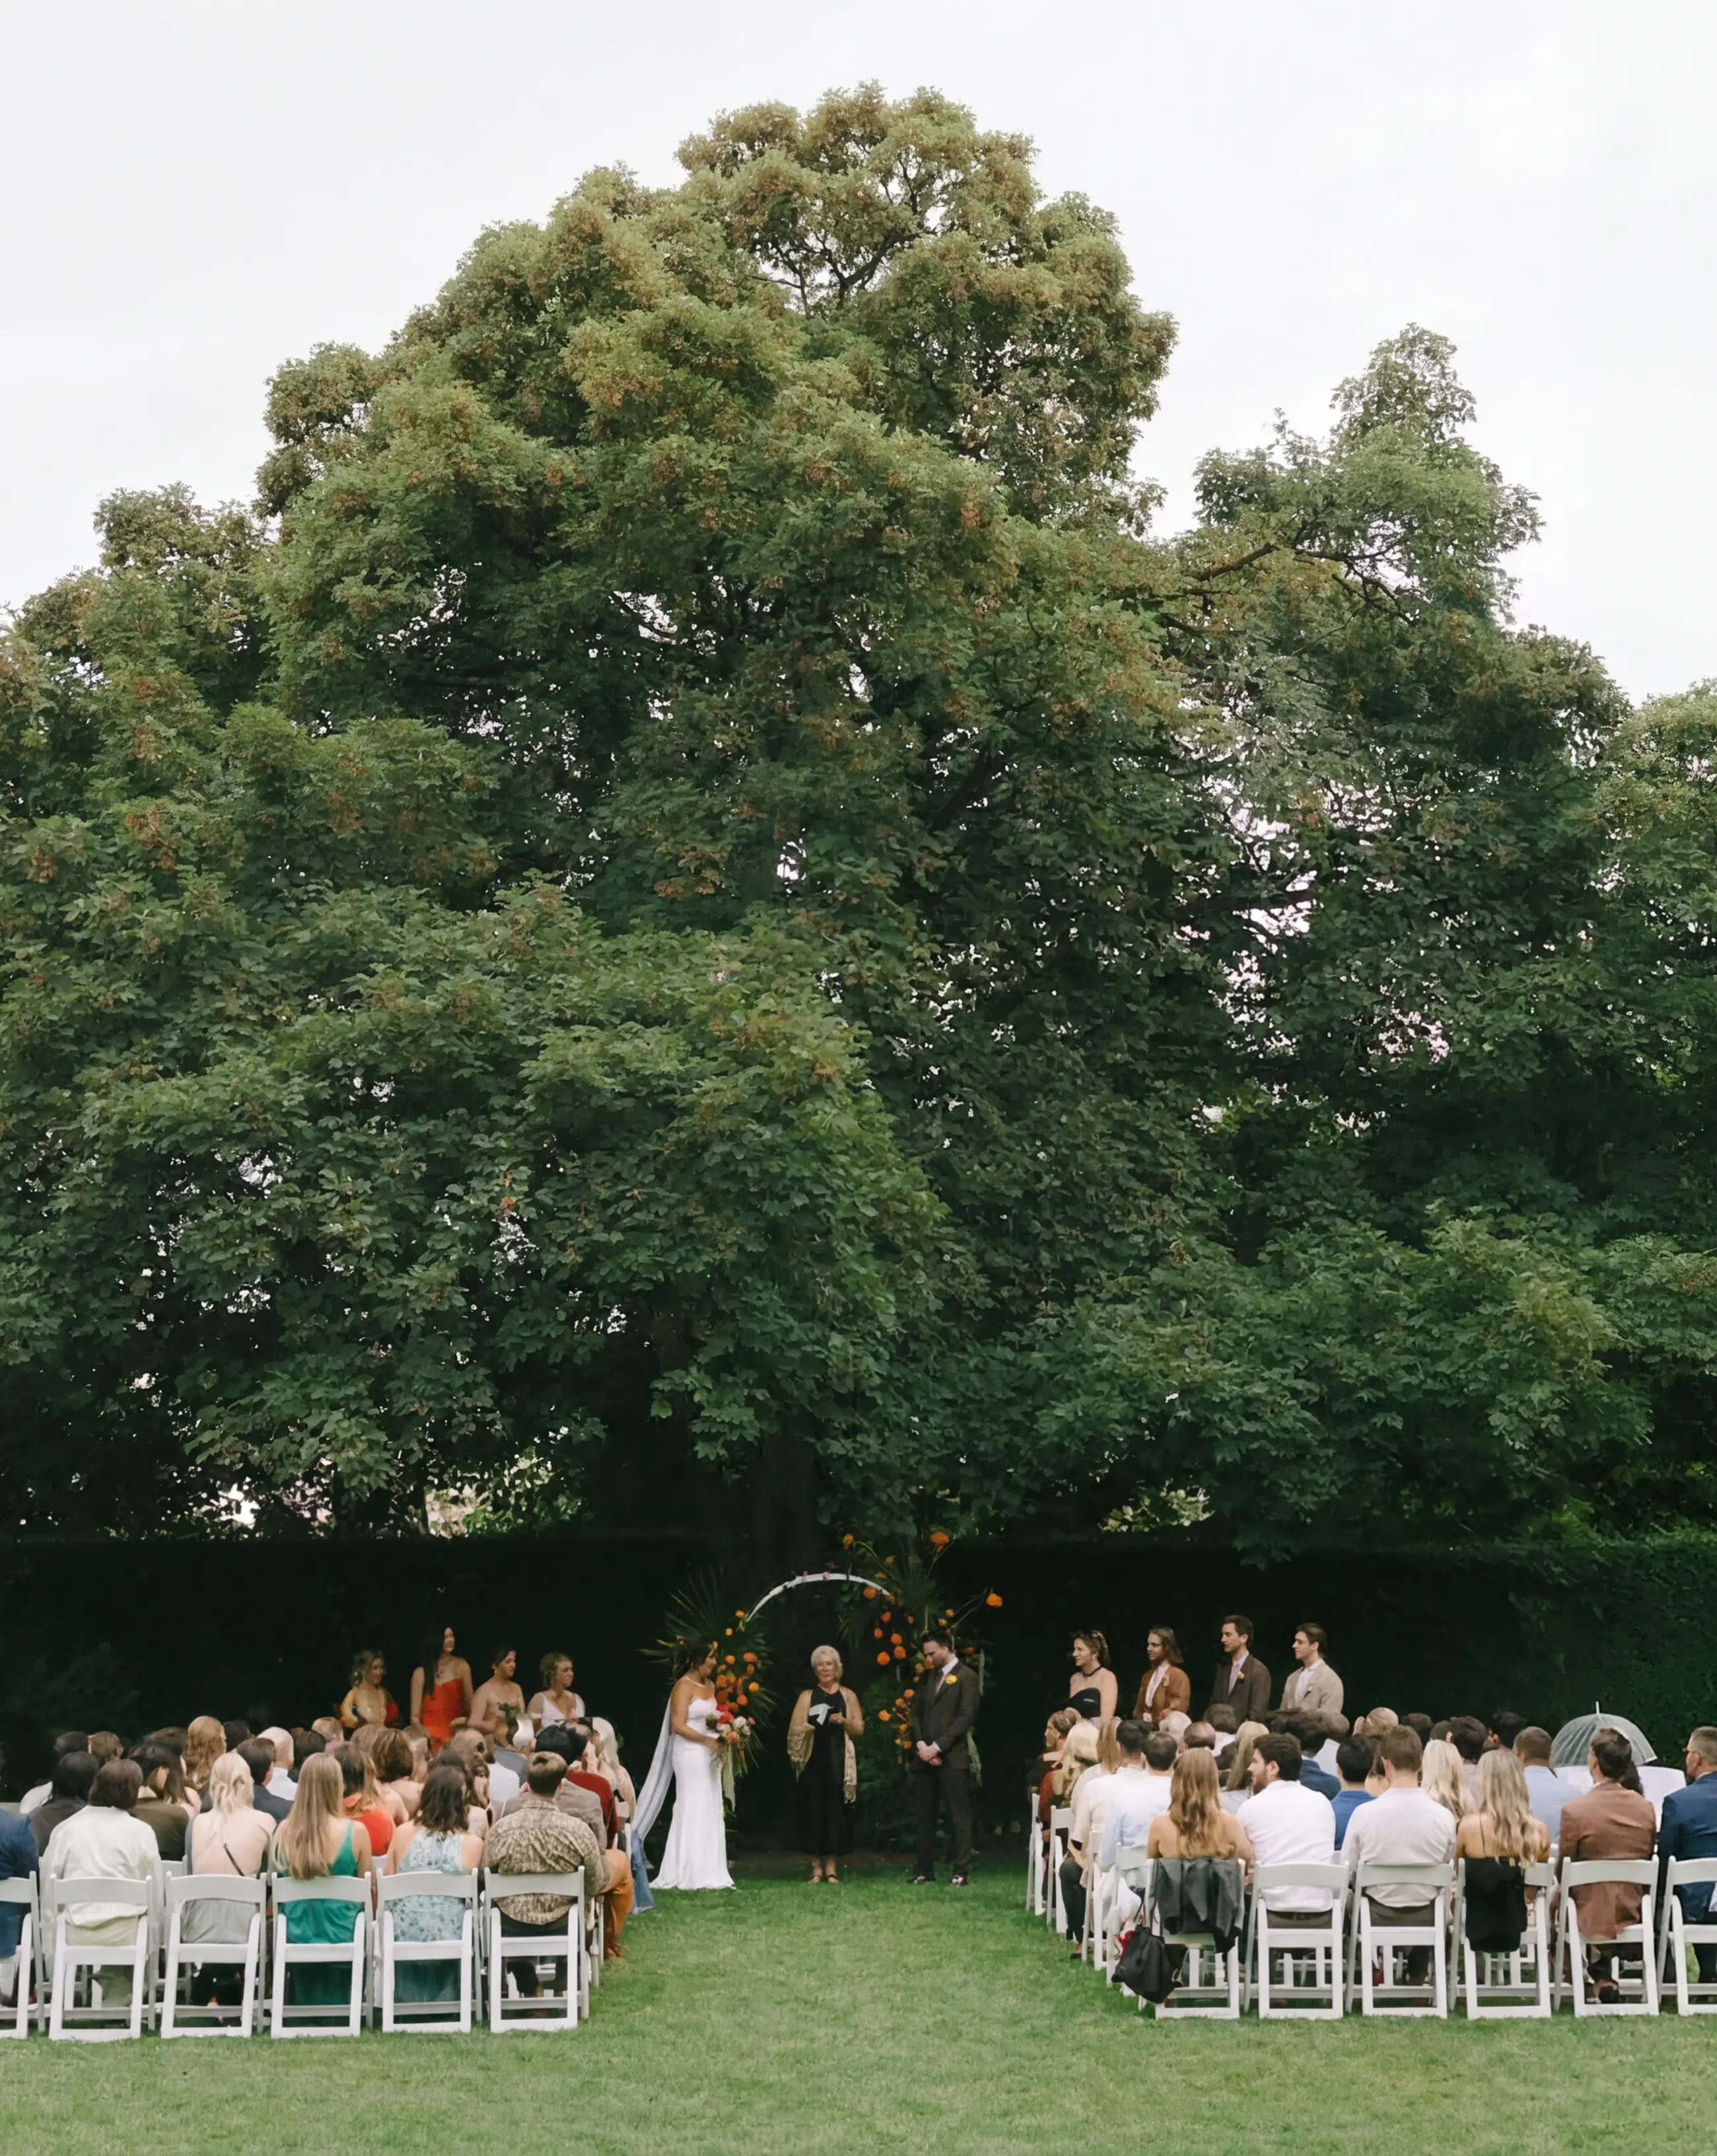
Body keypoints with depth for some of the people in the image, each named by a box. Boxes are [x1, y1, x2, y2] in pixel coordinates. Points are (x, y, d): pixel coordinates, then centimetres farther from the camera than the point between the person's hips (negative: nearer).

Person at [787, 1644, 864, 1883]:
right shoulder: (807, 1696, 8)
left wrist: (844, 1721, -11)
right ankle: (816, 1868, 2)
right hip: (814, 1762, 0)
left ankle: (832, 1867, 2)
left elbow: (860, 1729, 7)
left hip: (839, 1763, 0)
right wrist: (808, 1728, -18)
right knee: (814, 1810, -3)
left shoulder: (848, 1695, 8)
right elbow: (794, 1730, 1)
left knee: (836, 1810, -3)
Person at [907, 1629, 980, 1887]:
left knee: (959, 1816, -3)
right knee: (925, 1817, 7)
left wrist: (937, 1747, -14)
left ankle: (961, 1872, 0)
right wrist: (920, 1744, -4)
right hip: (925, 1757, 6)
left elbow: (966, 1717, -10)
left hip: (953, 1758, -6)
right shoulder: (926, 1677, 18)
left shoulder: (966, 1677, -1)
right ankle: (924, 1871, 12)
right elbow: (916, 1714, 14)